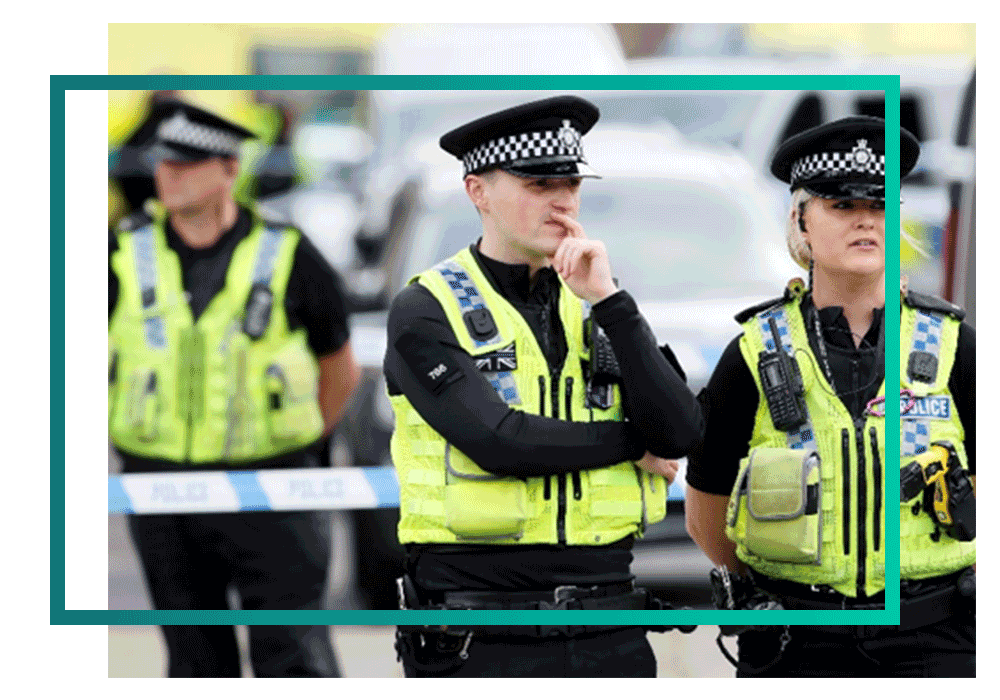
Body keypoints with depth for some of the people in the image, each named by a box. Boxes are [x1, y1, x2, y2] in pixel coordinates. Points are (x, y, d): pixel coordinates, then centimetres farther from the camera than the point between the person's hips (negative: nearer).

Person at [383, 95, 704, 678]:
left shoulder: (601, 311, 13)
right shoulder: (425, 314, -2)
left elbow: (682, 432, -3)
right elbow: (497, 441, -15)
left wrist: (608, 300, -9)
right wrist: (634, 444, -3)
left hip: (609, 635, 4)